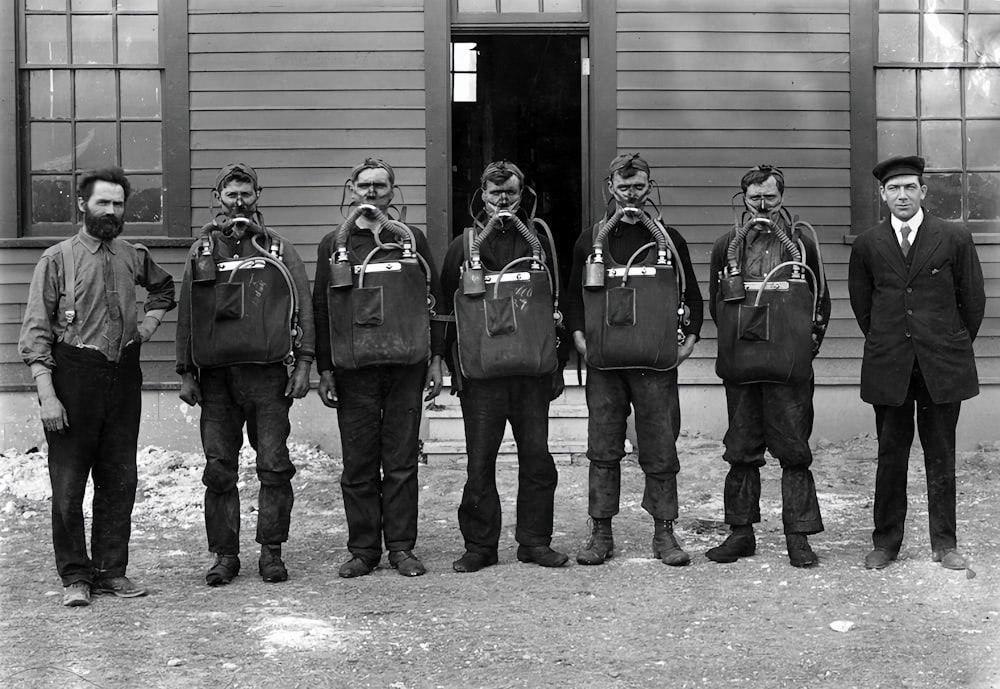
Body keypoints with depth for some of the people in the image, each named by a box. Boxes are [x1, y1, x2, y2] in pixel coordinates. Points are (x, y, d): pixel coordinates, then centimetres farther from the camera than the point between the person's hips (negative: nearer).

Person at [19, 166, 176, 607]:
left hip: (123, 375, 4)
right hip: (74, 375, -4)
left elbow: (164, 288, 31)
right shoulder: (58, 259, -5)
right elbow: (36, 331, -7)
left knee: (120, 480, 8)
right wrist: (47, 394, -14)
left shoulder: (133, 257, 8)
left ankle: (110, 570, 20)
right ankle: (75, 577, 13)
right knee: (68, 484, 1)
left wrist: (149, 323, 12)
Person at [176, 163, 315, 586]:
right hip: (215, 375, 1)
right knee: (219, 469, 2)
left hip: (267, 373, -1)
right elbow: (186, 314, 12)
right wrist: (186, 373, 6)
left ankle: (271, 551, 8)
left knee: (274, 467, -2)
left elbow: (303, 308, 6)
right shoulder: (201, 253, 13)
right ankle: (224, 554, 11)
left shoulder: (279, 250, 9)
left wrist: (303, 363, -3)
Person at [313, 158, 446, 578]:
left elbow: (435, 301, 10)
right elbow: (320, 310, 8)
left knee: (402, 462, 3)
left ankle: (401, 548, 11)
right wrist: (324, 370, 2)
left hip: (406, 367, 0)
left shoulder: (412, 240, 11)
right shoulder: (334, 245, 10)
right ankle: (362, 549, 11)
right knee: (358, 465, 2)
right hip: (353, 370, 0)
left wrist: (436, 360, 4)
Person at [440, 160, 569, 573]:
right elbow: (446, 307, 8)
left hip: (532, 368, 2)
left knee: (537, 456, 3)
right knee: (480, 461, 0)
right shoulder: (463, 246, 8)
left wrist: (558, 363, 8)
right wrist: (448, 360, 1)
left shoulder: (538, 243, 12)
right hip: (479, 371, -1)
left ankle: (535, 540, 14)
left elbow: (557, 303, 13)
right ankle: (479, 546, 9)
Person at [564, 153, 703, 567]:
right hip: (604, 362, 1)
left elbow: (691, 295, 14)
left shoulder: (669, 240, 10)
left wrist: (690, 337, 2)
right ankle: (601, 533, 11)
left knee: (660, 450, 1)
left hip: (657, 362, -1)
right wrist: (579, 335, 0)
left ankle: (665, 532, 10)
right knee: (603, 450, 4)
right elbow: (573, 296, 15)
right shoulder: (589, 240, 11)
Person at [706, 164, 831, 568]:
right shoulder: (726, 246, 9)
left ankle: (798, 537, 7)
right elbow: (716, 304, 16)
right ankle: (741, 532, 16)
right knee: (742, 451, 7)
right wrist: (736, 342, 10)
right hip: (739, 368, 2)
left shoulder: (802, 244, 6)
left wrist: (806, 345, 5)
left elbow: (820, 301, 11)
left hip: (790, 368, -2)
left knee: (794, 451, 0)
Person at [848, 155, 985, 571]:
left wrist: (954, 346, 12)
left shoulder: (955, 238, 0)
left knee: (941, 457, 6)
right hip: (888, 367, 1)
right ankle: (885, 543, 14)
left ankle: (944, 543, 16)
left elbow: (973, 301, 7)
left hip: (942, 365, 0)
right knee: (891, 456, 5)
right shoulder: (867, 245, 3)